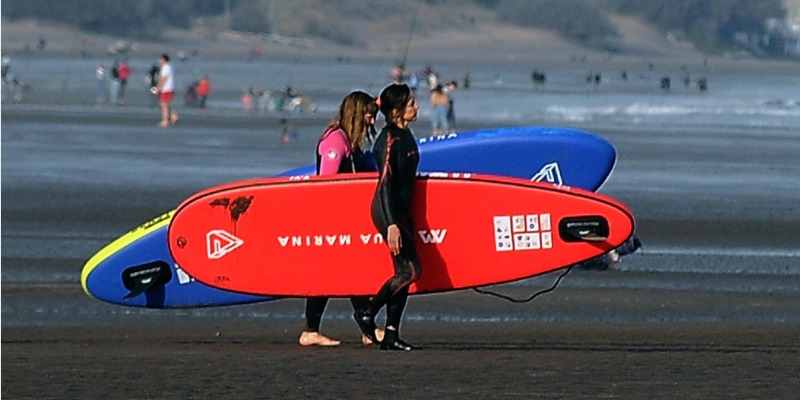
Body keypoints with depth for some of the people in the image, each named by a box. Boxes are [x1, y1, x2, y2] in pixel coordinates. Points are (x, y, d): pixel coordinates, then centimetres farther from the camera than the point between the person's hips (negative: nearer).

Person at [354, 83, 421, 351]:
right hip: (387, 211, -9)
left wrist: (405, 219, 22)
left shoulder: (405, 135, 13)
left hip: (400, 211, 9)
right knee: (410, 270, -12)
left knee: (403, 272, 7)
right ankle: (367, 313, -1)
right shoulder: (389, 139, -15)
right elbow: (386, 183, -19)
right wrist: (391, 224, -24)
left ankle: (391, 335, 8)